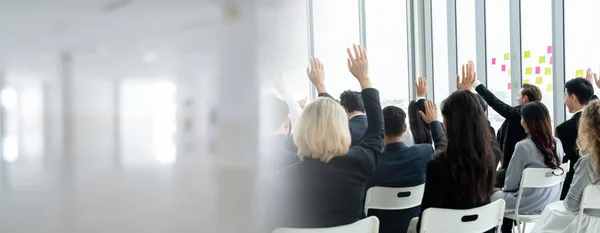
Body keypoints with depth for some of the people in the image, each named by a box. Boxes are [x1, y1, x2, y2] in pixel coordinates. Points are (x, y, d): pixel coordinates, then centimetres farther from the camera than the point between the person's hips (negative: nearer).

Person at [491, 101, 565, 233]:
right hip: (550, 202, 6)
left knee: (493, 195, 20)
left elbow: (511, 184, -15)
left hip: (528, 206, -6)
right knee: (503, 193, 27)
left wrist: (504, 188, 8)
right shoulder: (557, 143, -3)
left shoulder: (523, 147, -23)